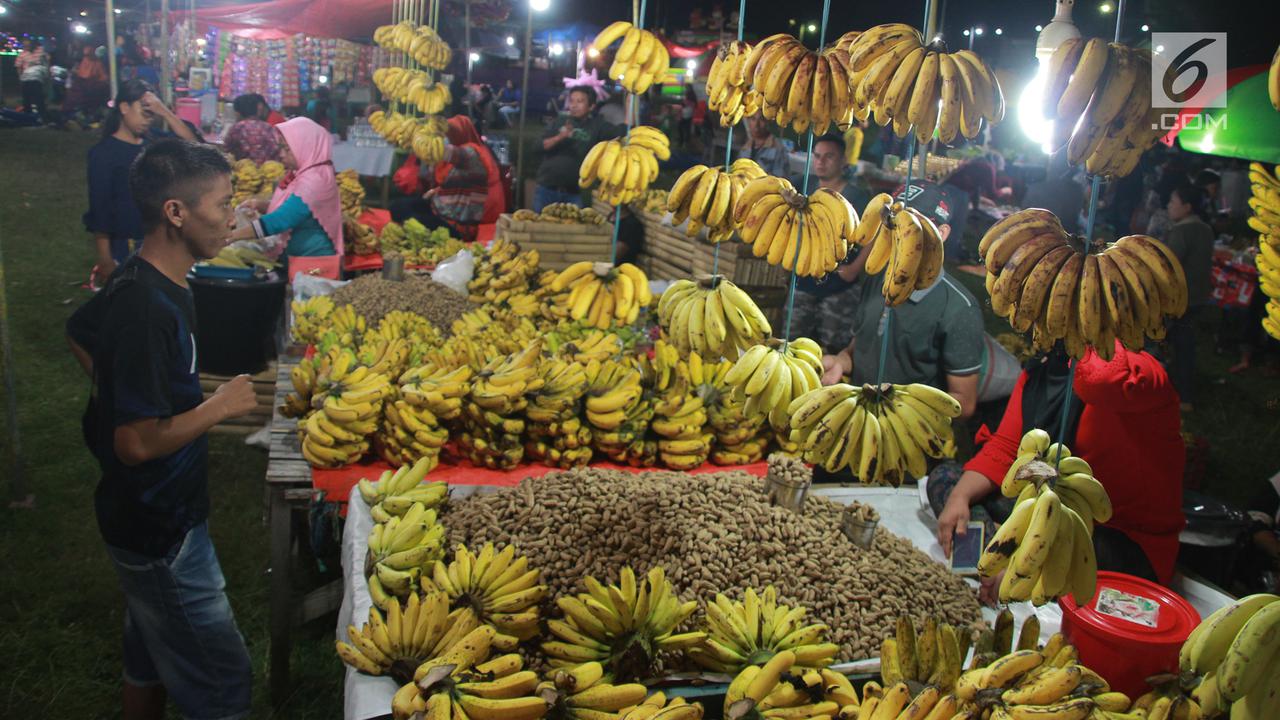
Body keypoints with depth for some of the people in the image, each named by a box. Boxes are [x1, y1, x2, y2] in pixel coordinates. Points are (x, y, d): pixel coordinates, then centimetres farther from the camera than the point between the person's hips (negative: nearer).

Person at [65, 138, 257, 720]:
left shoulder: (137, 282, 1)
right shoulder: (150, 310, -29)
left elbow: (80, 334, 20)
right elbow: (136, 443, -29)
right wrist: (217, 407, -17)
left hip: (151, 520, 10)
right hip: (161, 535, -10)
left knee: (150, 661, 26)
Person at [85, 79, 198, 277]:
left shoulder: (154, 142, 8)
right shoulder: (104, 152, -9)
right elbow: (100, 207, -11)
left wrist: (165, 113, -14)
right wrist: (105, 261, -15)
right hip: (125, 247, -5)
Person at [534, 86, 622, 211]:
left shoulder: (597, 125, -1)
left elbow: (624, 132, -12)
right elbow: (541, 145, -4)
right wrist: (561, 136, -21)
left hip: (574, 193, -2)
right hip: (546, 188, 2)